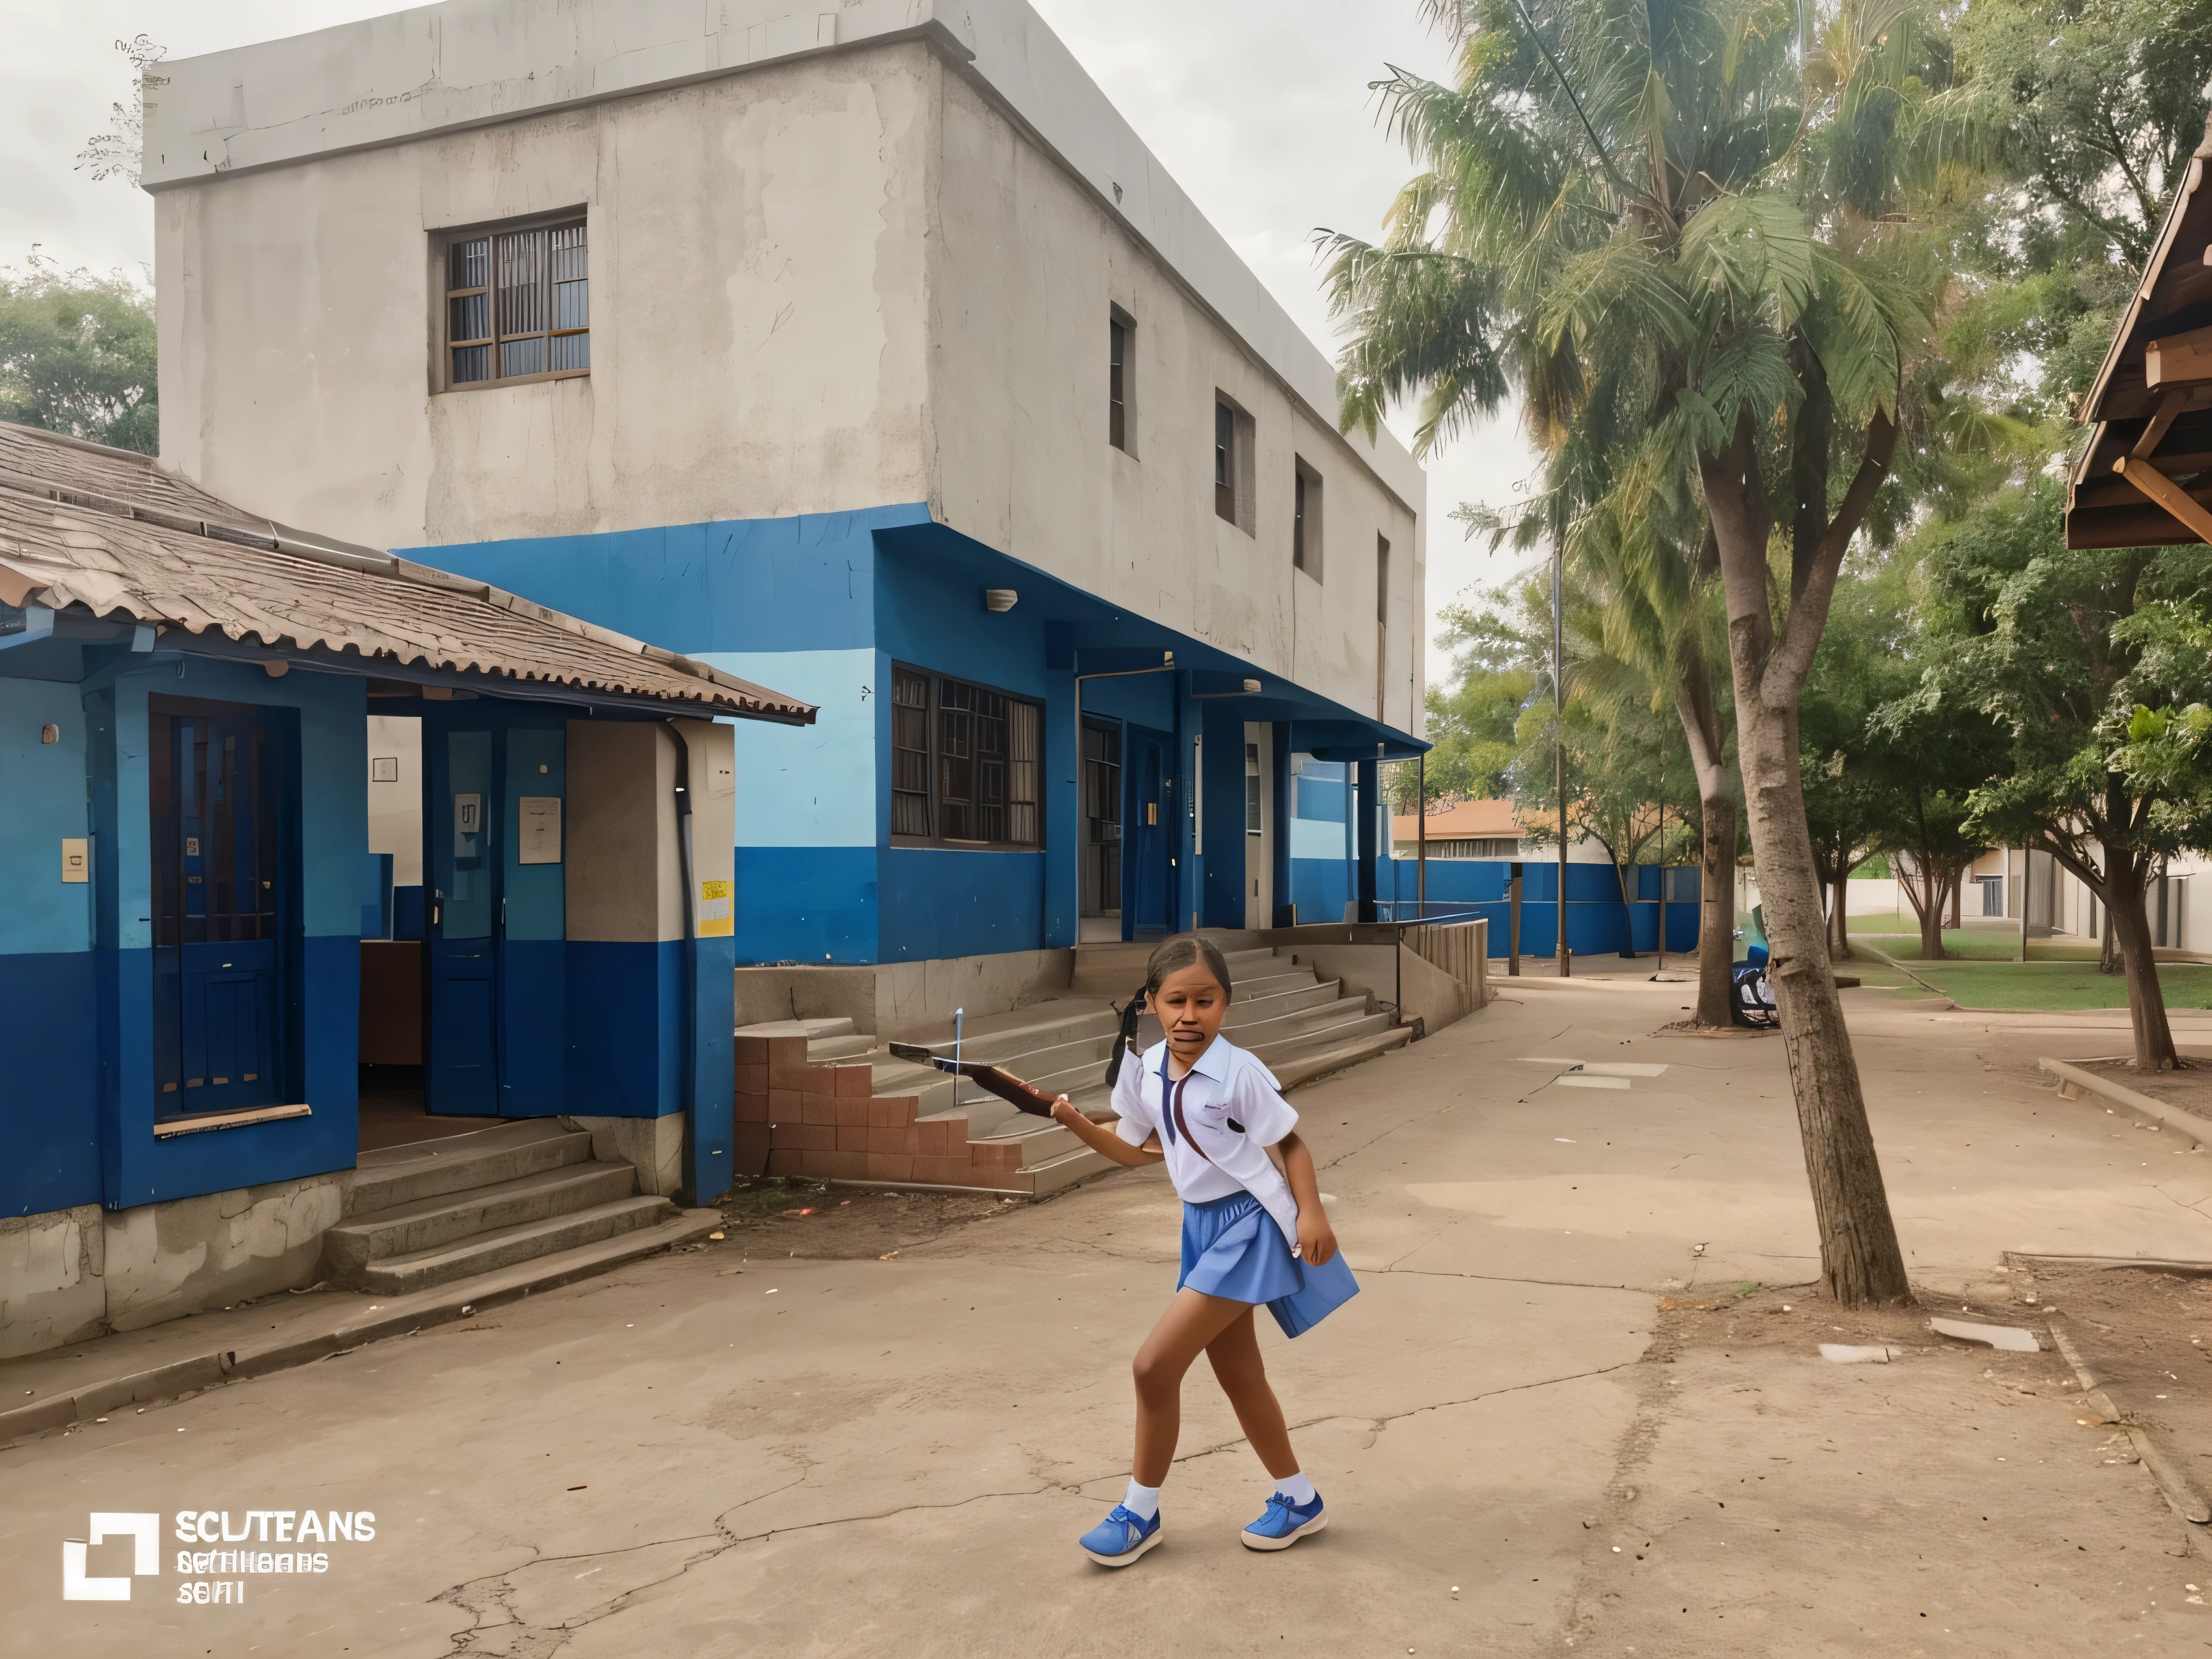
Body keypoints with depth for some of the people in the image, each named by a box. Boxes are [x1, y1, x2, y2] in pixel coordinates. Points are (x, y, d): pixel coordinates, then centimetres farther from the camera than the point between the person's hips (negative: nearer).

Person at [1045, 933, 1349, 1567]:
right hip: (1201, 1227, 8)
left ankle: (1140, 1512, 10)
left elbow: (1290, 1144, -12)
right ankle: (1298, 1500, 36)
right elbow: (1136, 1151, 13)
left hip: (1247, 1228, -8)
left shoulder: (1239, 1073, -19)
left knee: (1154, 1365, -10)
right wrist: (1077, 1123, 0)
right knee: (1238, 1375, 17)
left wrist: (1310, 1213, -24)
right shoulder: (1148, 1073, 0)